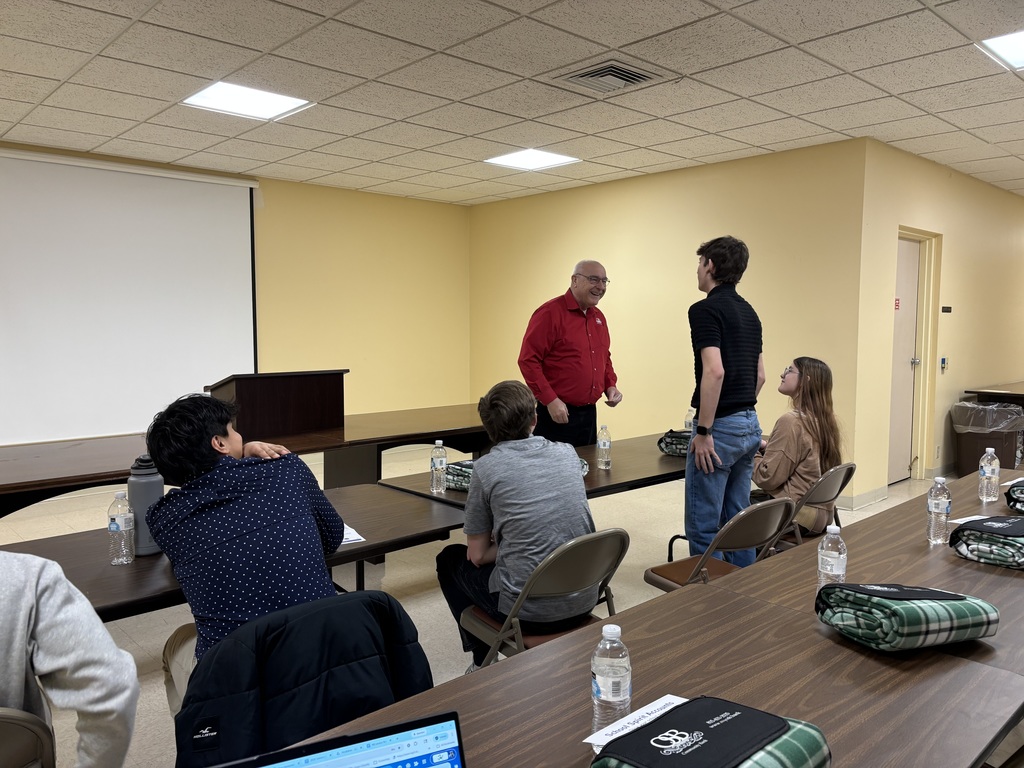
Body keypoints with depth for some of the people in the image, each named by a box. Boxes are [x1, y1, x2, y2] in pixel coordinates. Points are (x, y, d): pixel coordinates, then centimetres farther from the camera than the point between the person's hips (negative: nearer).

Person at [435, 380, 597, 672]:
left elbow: (477, 555, -2)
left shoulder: (486, 468, -9)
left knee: (451, 558, 22)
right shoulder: (568, 453, 3)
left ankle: (483, 663, 28)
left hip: (531, 612, -5)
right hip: (583, 603, 5)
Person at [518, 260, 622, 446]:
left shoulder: (599, 317, 13)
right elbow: (528, 360, -16)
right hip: (556, 413, -7)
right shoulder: (550, 313, -11)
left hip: (590, 413, 8)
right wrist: (550, 400, -20)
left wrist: (610, 386, 7)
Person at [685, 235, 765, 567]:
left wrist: (703, 431, -21)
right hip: (750, 425, 9)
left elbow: (714, 371, -25)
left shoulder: (705, 309, -14)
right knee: (738, 519, 16)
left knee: (703, 526, 1)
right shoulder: (749, 312, 14)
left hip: (721, 427, -9)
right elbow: (760, 375, 18)